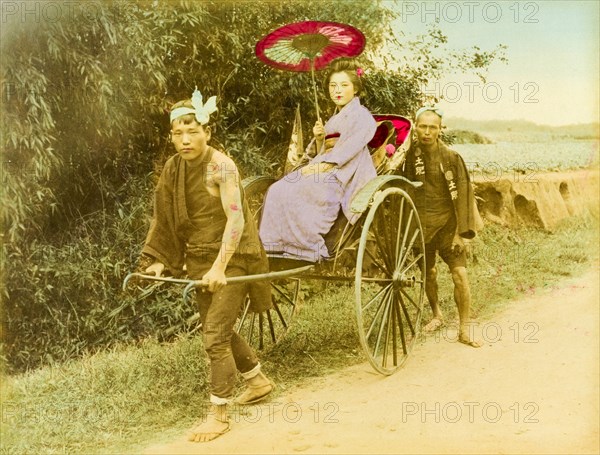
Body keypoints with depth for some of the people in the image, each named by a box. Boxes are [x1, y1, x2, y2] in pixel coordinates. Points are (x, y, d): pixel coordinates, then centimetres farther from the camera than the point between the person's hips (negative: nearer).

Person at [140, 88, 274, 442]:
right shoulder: (175, 168, 2)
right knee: (219, 329, 18)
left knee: (215, 335, -8)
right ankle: (259, 381, 38)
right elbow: (166, 217, 9)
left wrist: (219, 267, -30)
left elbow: (236, 220, -23)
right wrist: (160, 260, 3)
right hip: (200, 260, 8)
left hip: (231, 258, -8)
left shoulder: (221, 167, -19)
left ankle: (219, 413, 6)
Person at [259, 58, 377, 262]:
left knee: (291, 192, -29)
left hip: (343, 178, -8)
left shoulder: (361, 117, -2)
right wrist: (319, 138, 0)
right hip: (323, 171, 8)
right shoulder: (334, 119, 23)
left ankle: (310, 250, -21)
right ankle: (278, 245, -19)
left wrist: (317, 168, -19)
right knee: (277, 190, -15)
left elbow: (345, 152, -15)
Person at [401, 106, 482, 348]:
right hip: (421, 226, 2)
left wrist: (462, 232, -11)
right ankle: (436, 315, 36)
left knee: (460, 275, -9)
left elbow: (463, 195, -6)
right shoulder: (409, 155, 0)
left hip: (448, 224, -2)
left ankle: (465, 328, 3)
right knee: (428, 274, 12)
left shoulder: (451, 157, -6)